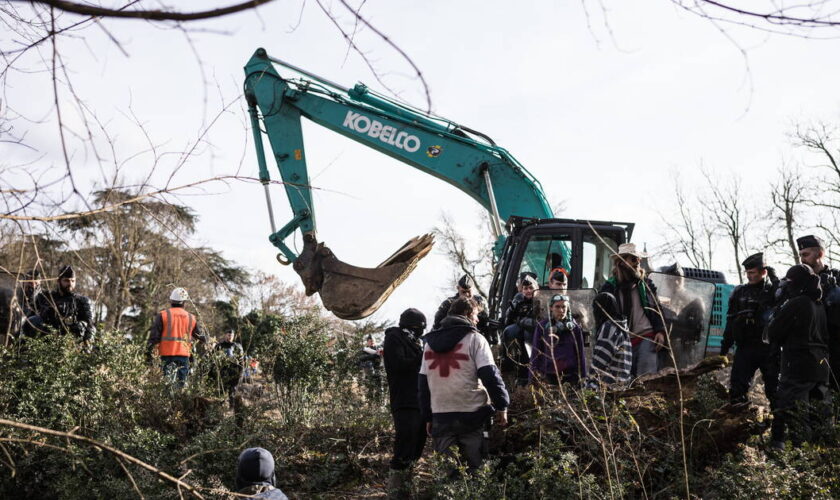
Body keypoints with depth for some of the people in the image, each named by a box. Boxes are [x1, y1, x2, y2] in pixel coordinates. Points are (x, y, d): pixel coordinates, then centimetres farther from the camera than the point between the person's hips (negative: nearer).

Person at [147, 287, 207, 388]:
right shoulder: (191, 317, 9)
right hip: (184, 354, 2)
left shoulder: (162, 315, 1)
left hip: (167, 353, -2)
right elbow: (200, 336, 19)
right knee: (181, 382, 8)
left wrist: (149, 351, 3)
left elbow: (154, 335, -3)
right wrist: (204, 340, 41)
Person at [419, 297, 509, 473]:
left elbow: (423, 383, 15)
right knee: (476, 469, 2)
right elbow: (490, 374, -10)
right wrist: (502, 405, -4)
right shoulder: (474, 338, -2)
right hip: (472, 414, -4)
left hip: (440, 417, 4)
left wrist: (428, 417, 18)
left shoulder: (430, 342, 15)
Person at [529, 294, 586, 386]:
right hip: (548, 376, -1)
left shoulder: (574, 327, 7)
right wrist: (534, 378, 2)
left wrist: (582, 377, 6)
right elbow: (535, 354, 5)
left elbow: (580, 354, 9)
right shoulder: (542, 326, 3)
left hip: (571, 376, 1)